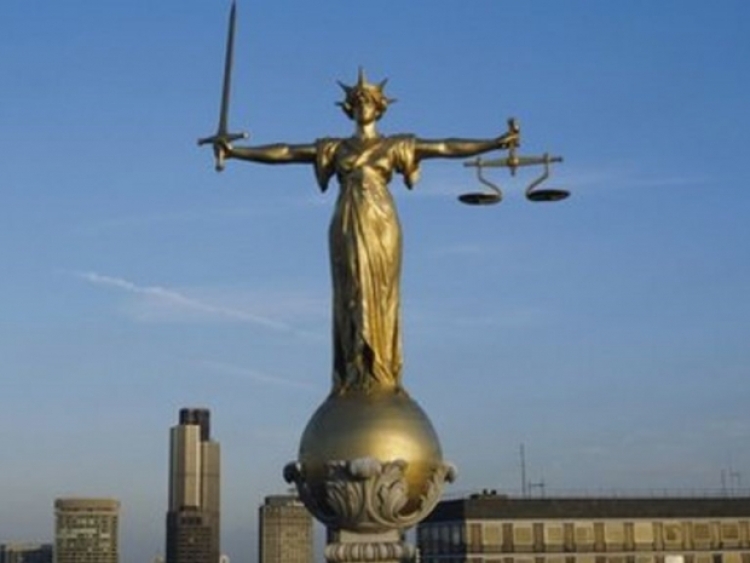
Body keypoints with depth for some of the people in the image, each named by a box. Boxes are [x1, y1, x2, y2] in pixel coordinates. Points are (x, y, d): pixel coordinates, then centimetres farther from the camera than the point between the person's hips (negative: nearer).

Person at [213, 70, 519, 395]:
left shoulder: (396, 146, 11)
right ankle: (352, 377, -2)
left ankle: (382, 375, -4)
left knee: (380, 294, -4)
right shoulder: (335, 148, 14)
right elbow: (283, 153, 10)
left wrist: (497, 143, -3)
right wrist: (236, 152, 4)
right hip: (347, 227, 1)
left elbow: (447, 148, 4)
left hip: (381, 225, -1)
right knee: (351, 295, -2)